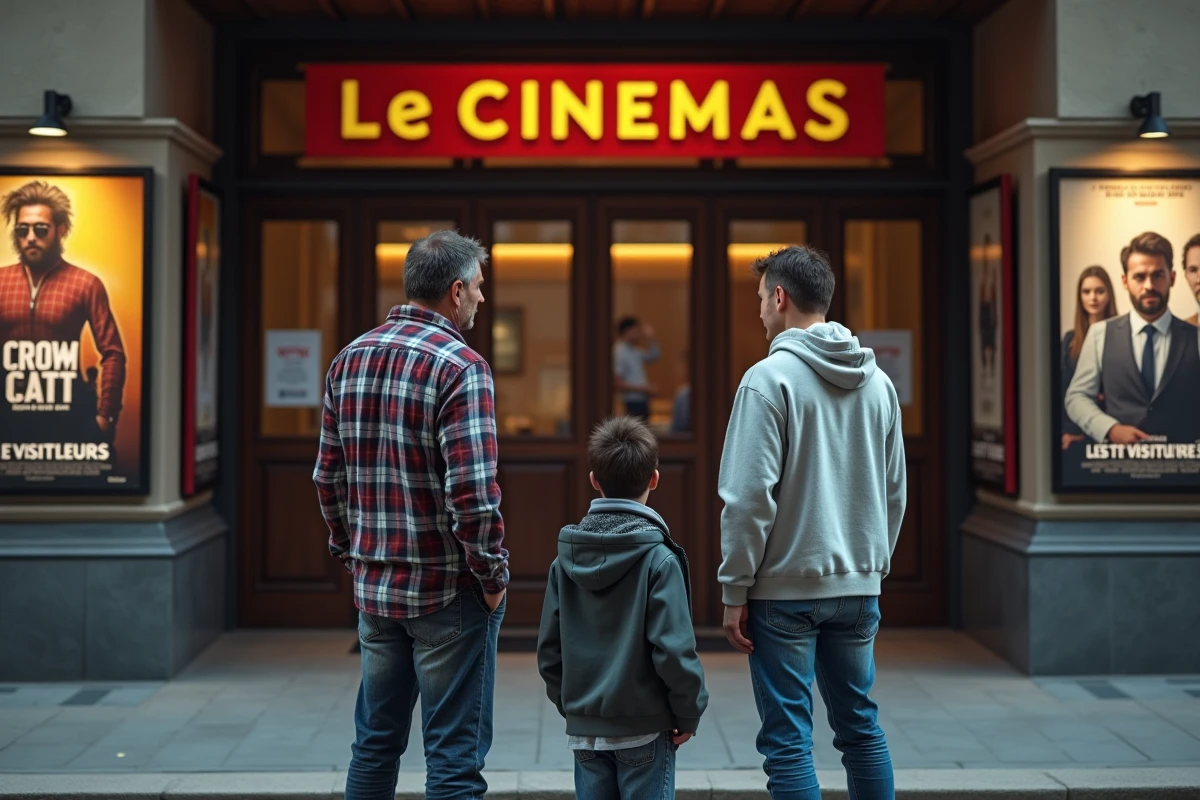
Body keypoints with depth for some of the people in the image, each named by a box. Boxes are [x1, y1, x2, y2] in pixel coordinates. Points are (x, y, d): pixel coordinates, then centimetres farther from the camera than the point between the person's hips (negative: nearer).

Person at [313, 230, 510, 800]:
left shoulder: (351, 359, 7)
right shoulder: (460, 366, -15)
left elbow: (328, 478, 11)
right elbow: (472, 491, -22)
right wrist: (493, 575, -10)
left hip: (374, 587, 7)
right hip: (448, 592, -7)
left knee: (375, 743, 19)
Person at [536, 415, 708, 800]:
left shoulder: (566, 558, 1)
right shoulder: (659, 559, -14)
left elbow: (548, 647, 5)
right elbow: (673, 648, -16)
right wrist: (689, 713, -3)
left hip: (584, 729, 4)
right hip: (644, 728, -4)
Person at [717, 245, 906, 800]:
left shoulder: (769, 378, -12)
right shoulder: (877, 382, 8)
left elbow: (750, 497, -15)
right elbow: (894, 493, 12)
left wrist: (734, 591, -9)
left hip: (785, 588, -6)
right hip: (858, 587, 6)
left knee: (788, 739, 2)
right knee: (861, 726, 17)